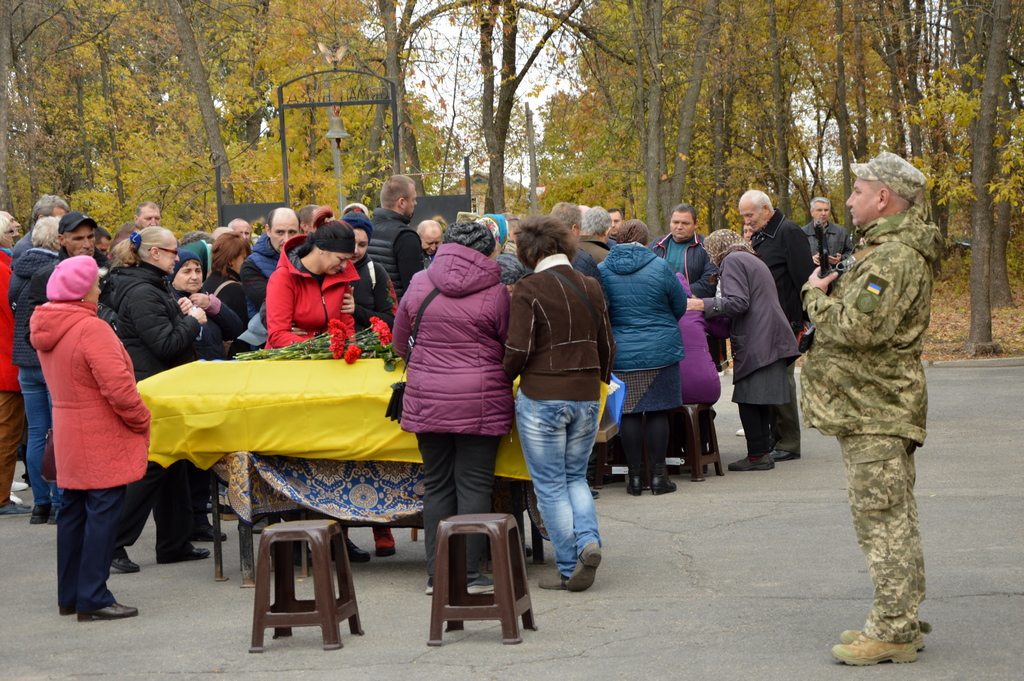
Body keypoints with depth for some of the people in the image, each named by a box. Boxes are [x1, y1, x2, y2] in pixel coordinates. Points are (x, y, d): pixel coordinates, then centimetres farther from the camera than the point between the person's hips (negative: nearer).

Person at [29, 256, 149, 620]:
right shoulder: (91, 329, -20)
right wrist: (141, 419, -8)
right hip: (102, 440, -9)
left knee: (74, 510, 15)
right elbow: (118, 387, -24)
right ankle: (93, 600, -4)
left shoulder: (48, 329, 7)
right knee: (102, 512, -5)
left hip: (68, 435, 9)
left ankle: (69, 596, 21)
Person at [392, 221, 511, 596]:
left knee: (437, 485, 10)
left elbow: (400, 340, 13)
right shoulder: (495, 294, -7)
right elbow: (511, 348, 1)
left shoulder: (420, 284, 2)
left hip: (427, 399, 3)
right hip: (480, 402, -3)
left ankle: (436, 573, 10)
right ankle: (469, 572, 0)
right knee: (474, 484, 2)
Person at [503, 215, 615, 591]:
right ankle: (589, 540, -5)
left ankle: (569, 569, 4)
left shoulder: (529, 289, -11)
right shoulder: (591, 287, 6)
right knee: (575, 476, 18)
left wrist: (504, 377, 5)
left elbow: (518, 349, -14)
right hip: (586, 397, 5)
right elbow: (607, 345, 14)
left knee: (550, 485, 4)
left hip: (542, 397, -5)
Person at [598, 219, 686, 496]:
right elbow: (680, 307, 5)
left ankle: (635, 476, 8)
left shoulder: (602, 270, -2)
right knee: (658, 411, 5)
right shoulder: (659, 267, -5)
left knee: (629, 413, 5)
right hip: (660, 351, -1)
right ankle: (658, 475, 7)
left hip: (620, 355, 1)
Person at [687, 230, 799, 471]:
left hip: (755, 342, -10)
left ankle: (756, 455, -5)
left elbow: (738, 302, -16)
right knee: (758, 400, 13)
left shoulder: (732, 261, -5)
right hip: (771, 340, 10)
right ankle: (764, 451, 15)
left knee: (748, 399, -6)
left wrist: (704, 305, -12)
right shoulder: (753, 261, 25)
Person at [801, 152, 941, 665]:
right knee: (891, 519, 15)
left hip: (876, 412, -11)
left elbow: (858, 327, -26)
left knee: (884, 520, -8)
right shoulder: (889, 250, 17)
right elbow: (861, 316, 26)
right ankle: (901, 620, 23)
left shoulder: (895, 257, -19)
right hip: (872, 407, 11)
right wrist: (830, 290, 9)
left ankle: (894, 632, -6)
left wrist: (817, 294, -10)